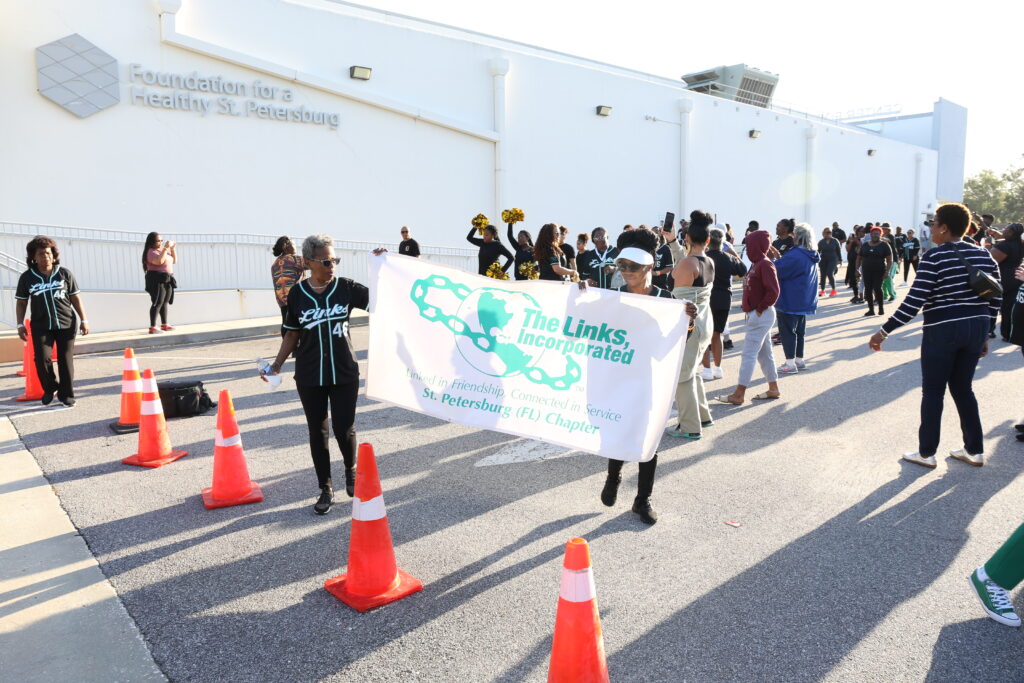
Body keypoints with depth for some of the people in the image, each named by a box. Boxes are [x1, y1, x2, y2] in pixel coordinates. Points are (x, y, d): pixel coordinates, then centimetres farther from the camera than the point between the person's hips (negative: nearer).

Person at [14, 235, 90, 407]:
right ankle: (50, 388, 17)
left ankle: (66, 394, 16)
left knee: (66, 360, 2)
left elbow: (75, 298, 6)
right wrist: (20, 324, 3)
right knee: (42, 359, -10)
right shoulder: (27, 277, 3)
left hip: (66, 324, 0)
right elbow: (21, 302, 9)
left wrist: (83, 320, 3)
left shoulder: (64, 274, 2)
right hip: (41, 326, 0)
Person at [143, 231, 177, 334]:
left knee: (165, 302, 14)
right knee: (157, 303, -12)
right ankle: (152, 328, -14)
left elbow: (174, 261, 17)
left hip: (167, 280, 9)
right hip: (157, 280, -9)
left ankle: (164, 325, 23)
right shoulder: (151, 252, -11)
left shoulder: (163, 250, 14)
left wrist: (173, 249, 4)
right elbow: (159, 261, -29)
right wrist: (166, 248, -24)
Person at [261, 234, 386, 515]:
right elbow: (292, 334, 7)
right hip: (309, 376, 1)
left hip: (344, 374, -1)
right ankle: (326, 489, 22)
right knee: (317, 431, 8)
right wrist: (276, 366, 3)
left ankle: (351, 471, 31)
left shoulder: (346, 288, -3)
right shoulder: (297, 294, -1)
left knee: (344, 429, -1)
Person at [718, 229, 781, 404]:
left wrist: (760, 308, -17)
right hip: (756, 316, 10)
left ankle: (739, 394, -4)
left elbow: (773, 292, -23)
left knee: (749, 353, -7)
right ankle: (773, 389, 26)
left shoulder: (765, 265, -16)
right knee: (764, 353, 16)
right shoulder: (756, 264, 13)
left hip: (761, 316, -10)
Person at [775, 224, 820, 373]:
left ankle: (790, 363, 1)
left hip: (790, 302, -9)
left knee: (787, 331, -1)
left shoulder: (795, 256, -22)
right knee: (799, 331, 16)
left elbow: (776, 269, -20)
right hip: (804, 302, 9)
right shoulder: (811, 257, 8)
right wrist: (778, 257, 12)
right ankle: (799, 360, 24)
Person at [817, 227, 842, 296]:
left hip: (833, 259, -2)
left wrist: (840, 260, 5)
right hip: (823, 260, 2)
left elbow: (839, 251, 3)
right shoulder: (821, 242, 0)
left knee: (830, 273, -15)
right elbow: (818, 251, 0)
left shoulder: (835, 241, -2)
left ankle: (833, 290, 0)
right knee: (823, 275, 3)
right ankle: (822, 290, 14)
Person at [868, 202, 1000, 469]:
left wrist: (884, 331, -15)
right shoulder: (982, 254, 6)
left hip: (942, 330, -6)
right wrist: (985, 332, 19)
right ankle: (975, 451, 24)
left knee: (933, 392, 6)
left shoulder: (934, 257, -13)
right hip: (976, 328, 6)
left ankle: (926, 453, 13)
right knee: (963, 389, 18)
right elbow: (994, 298, 9)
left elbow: (914, 301, -18)